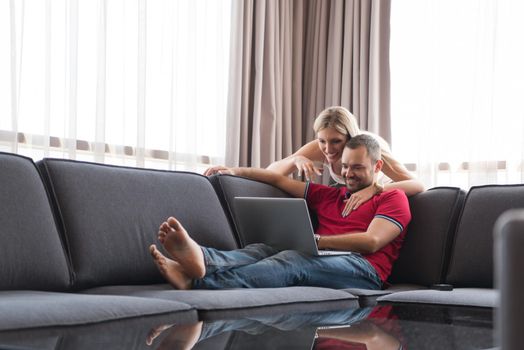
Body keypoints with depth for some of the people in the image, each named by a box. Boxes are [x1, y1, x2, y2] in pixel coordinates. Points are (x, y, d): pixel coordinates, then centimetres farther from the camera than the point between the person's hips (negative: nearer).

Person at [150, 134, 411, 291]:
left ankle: (198, 279, -58)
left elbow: (371, 241, -4)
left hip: (363, 268, -6)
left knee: (291, 260, -34)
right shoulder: (328, 195, 32)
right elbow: (280, 179, 33)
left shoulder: (393, 198, 14)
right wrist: (235, 171, 24)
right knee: (261, 250, -23)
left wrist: (316, 240, -9)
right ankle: (201, 259, -56)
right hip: (320, 263, 6)